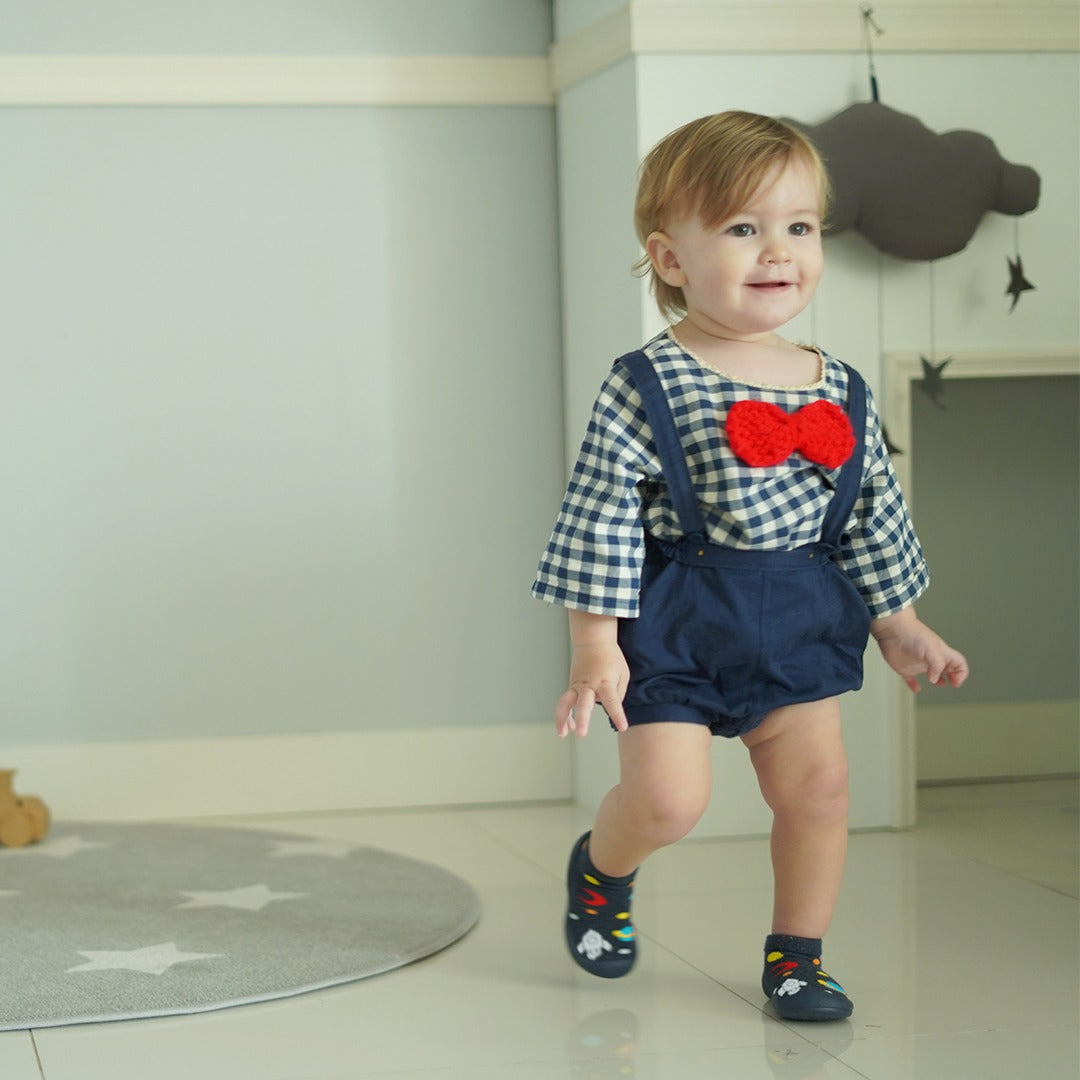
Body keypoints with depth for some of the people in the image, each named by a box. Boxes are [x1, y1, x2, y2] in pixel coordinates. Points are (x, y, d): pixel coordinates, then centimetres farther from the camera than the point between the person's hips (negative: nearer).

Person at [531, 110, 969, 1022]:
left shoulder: (840, 392, 4)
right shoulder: (646, 387, -12)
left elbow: (873, 514, 13)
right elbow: (601, 517, -13)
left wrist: (900, 626, 15)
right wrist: (597, 645, -16)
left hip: (800, 621, 5)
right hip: (676, 622, -5)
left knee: (818, 784, 2)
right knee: (668, 798, -10)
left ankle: (797, 955, 21)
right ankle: (600, 870, 25)